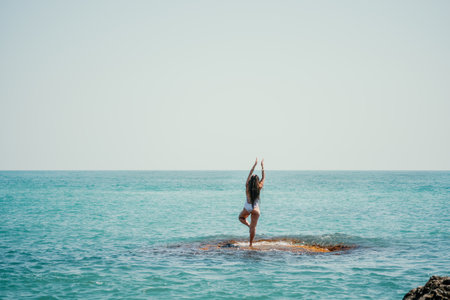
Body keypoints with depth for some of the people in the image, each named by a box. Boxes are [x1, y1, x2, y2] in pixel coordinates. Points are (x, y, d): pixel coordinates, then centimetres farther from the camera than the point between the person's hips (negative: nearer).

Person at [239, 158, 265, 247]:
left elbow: (250, 174, 8)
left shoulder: (248, 186, -3)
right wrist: (262, 166, 16)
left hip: (247, 207, 0)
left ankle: (249, 225, 2)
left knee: (241, 217, 30)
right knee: (253, 227, 4)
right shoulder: (259, 187, -6)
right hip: (256, 208, 0)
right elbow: (263, 178, 8)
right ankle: (251, 244, 1)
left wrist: (255, 165, 15)